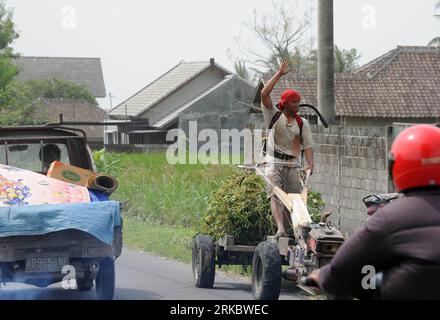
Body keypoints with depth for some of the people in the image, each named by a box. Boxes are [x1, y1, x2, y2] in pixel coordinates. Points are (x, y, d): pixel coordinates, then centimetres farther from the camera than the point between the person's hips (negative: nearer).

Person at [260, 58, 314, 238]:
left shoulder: (302, 123, 12)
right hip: (273, 163, -3)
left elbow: (307, 145, 6)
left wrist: (310, 164, -12)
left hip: (292, 165, 3)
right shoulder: (274, 116, 6)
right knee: (275, 196, -19)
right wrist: (279, 74, -4)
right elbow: (264, 94, -6)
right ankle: (280, 229, -33)